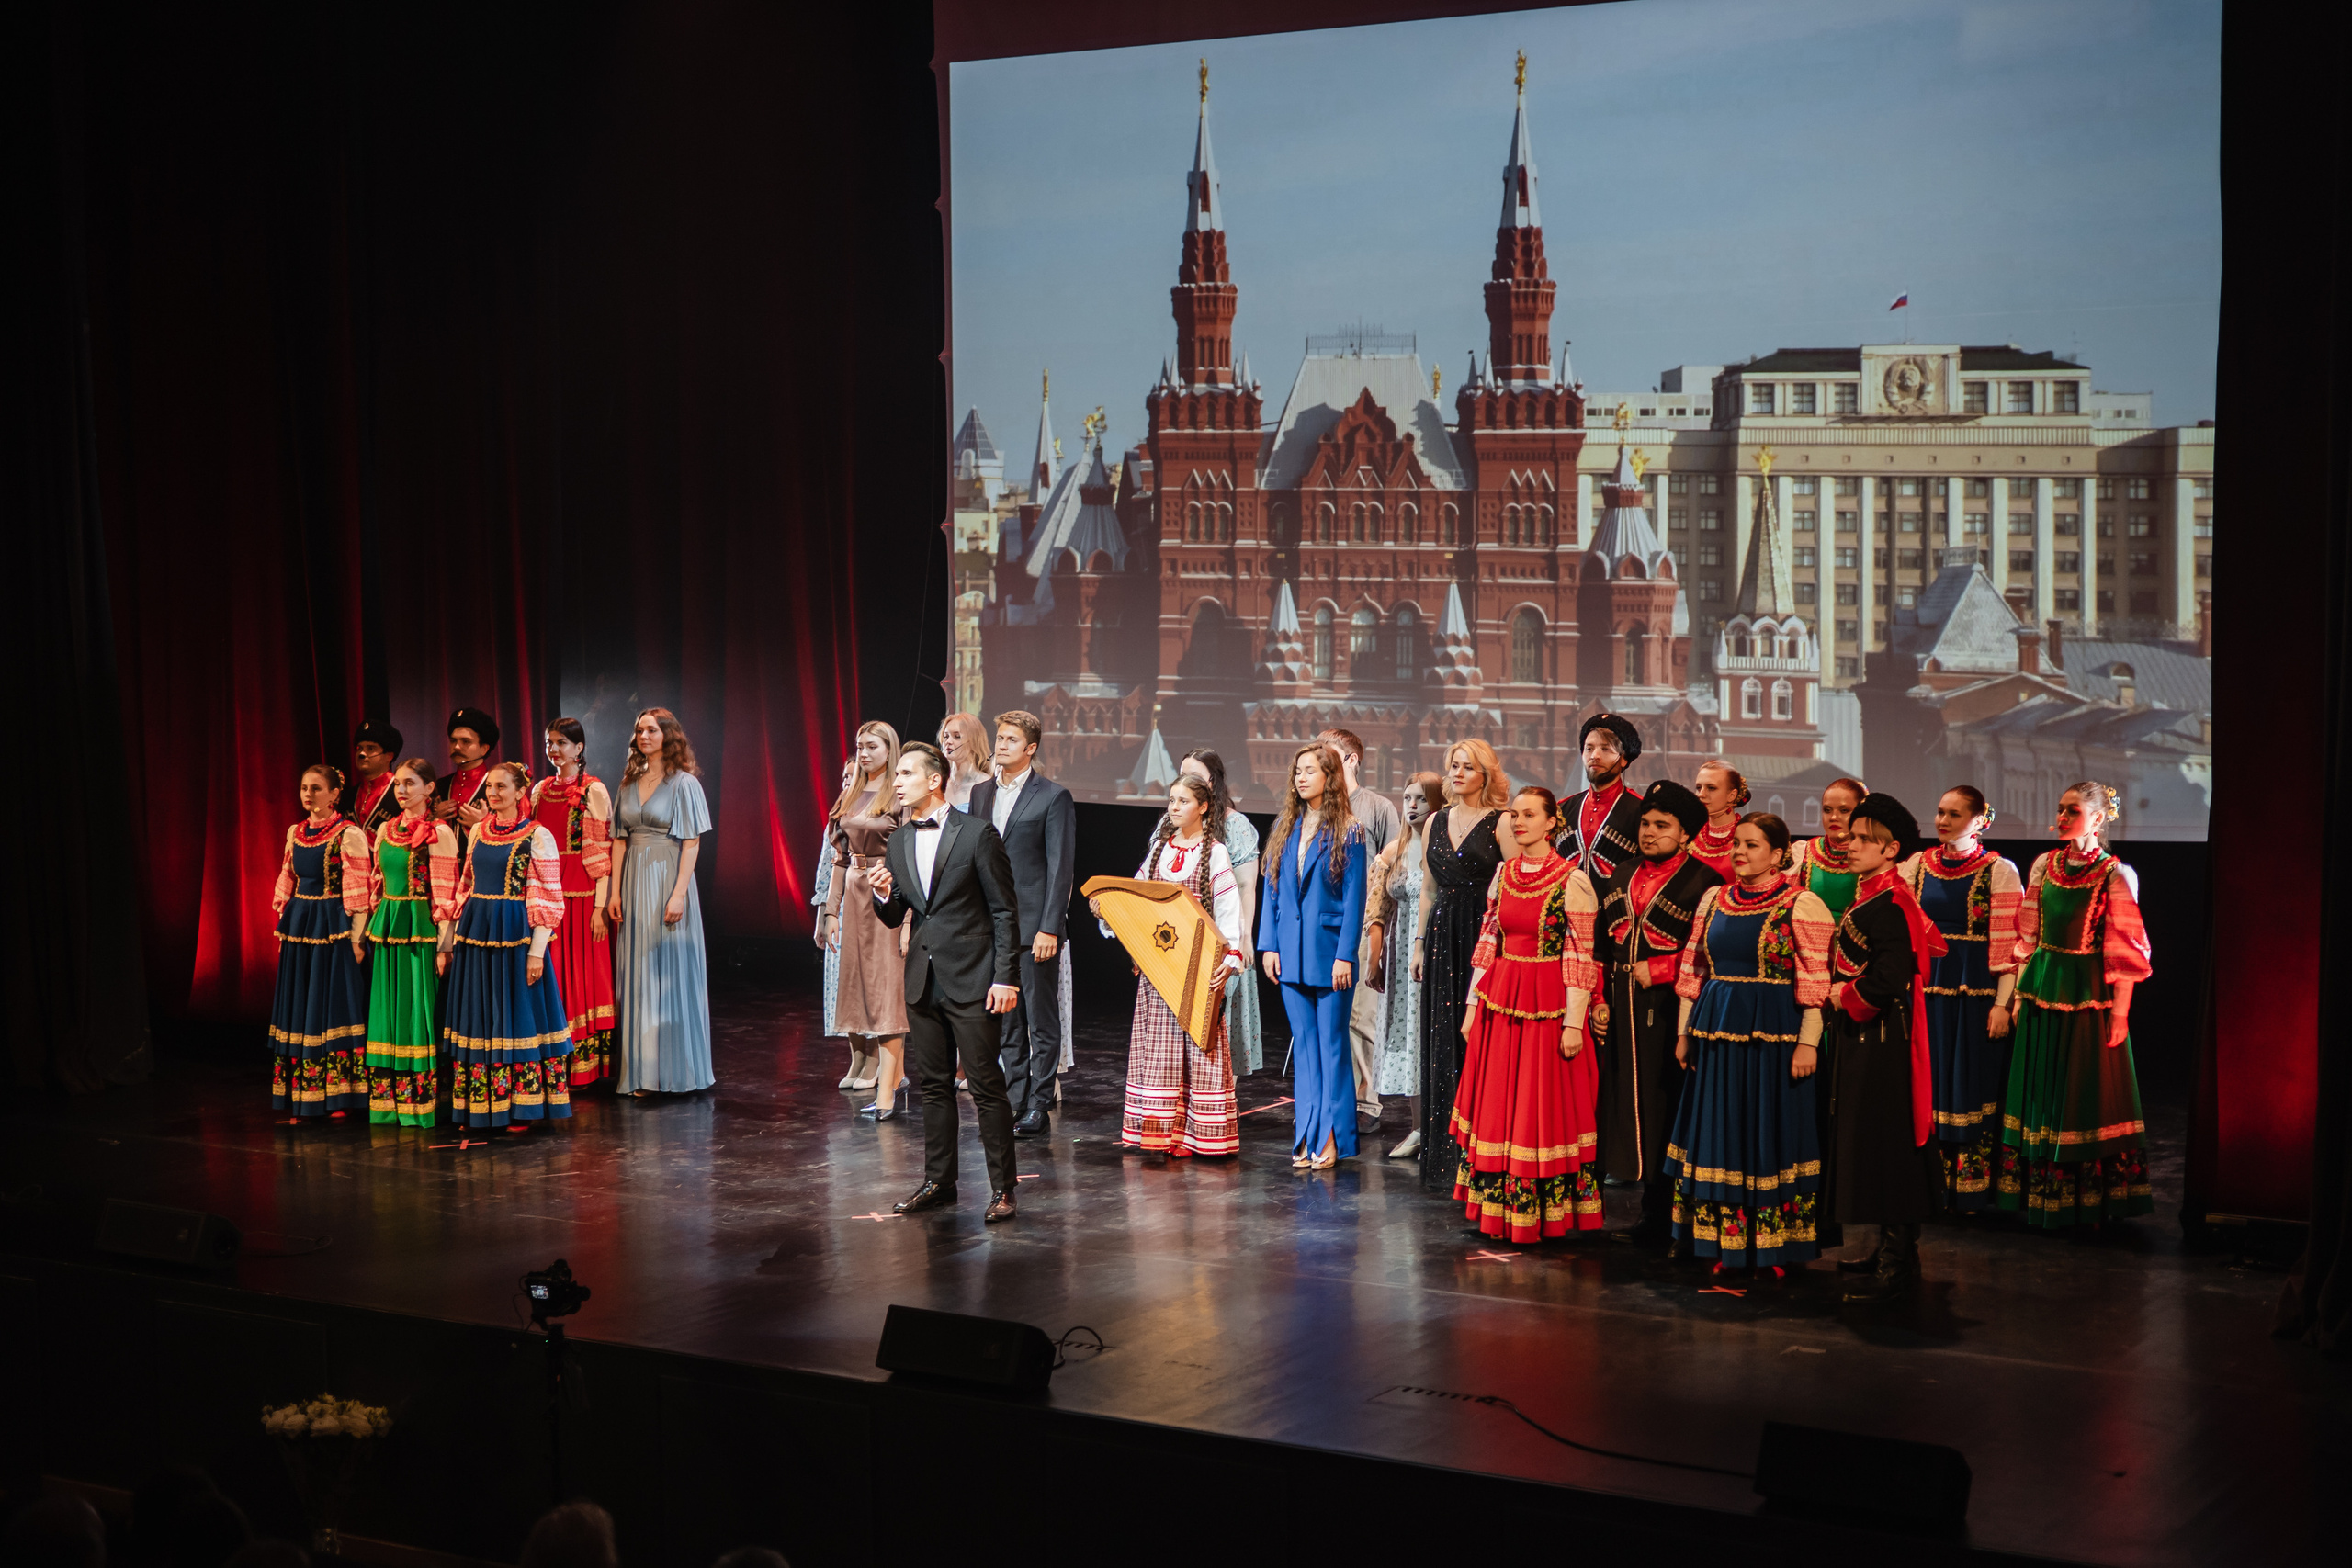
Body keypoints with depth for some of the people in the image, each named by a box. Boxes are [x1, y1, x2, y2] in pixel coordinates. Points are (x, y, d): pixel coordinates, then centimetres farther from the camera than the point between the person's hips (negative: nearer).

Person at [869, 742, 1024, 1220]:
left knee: (986, 1086, -4)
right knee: (933, 1085, 12)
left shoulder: (976, 832, -8)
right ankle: (938, 1181, 22)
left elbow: (1005, 910, -7)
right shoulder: (898, 843, 10)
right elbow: (895, 918, 15)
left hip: (972, 980, -6)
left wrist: (1005, 977, -12)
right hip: (923, 979, 6)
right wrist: (885, 895, -8)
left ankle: (1002, 1188, 2)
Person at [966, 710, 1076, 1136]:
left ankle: (1038, 1107, 6)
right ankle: (1017, 1101, 18)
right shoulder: (981, 792, 12)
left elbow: (1061, 868, -9)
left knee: (1042, 1023, 1)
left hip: (1034, 926, -6)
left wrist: (1049, 929, -15)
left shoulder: (1054, 797, -5)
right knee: (1007, 1023, 10)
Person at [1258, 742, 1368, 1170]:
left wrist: (1345, 955, -12)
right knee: (1303, 1046, 9)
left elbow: (1354, 898, -7)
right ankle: (1307, 1136, 13)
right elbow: (1272, 890, 12)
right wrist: (1268, 945, 4)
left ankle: (1331, 1138, 5)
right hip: (1291, 955, 5)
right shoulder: (1285, 830, 9)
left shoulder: (1347, 834, -5)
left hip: (1328, 954, -5)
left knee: (1331, 1044, 1)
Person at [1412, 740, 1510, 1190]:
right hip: (1442, 936, 5)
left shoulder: (1501, 823, -3)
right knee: (1442, 1043, 6)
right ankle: (1442, 1158, 13)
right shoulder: (1436, 823, 14)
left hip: (1484, 936, -5)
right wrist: (1419, 943, 14)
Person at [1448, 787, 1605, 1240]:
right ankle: (1498, 1209, 21)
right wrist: (1473, 1005, 10)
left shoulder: (1572, 880, -10)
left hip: (1547, 1005, -6)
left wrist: (1574, 1022, -14)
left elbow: (1580, 957, -12)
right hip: (1499, 1003, 6)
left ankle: (1546, 1215, 11)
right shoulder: (1503, 874, 8)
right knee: (1496, 1107, 10)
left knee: (1544, 1109, 1)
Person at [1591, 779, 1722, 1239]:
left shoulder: (1703, 881, -4)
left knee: (1665, 1111, -5)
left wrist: (1657, 970, -12)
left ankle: (1667, 1215, 3)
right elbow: (1600, 946, 18)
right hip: (1621, 1012, 6)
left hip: (1670, 1012, -6)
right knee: (1627, 1106, 7)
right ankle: (1652, 1214, 15)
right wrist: (1599, 1000, 9)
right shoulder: (1621, 879, 17)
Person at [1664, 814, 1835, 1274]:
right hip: (1717, 1033, 5)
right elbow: (1693, 971, 15)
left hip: (1773, 1036, -5)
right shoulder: (1713, 900, 10)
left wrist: (1808, 1042, -15)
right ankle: (1725, 1244, 18)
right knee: (1720, 1133, 9)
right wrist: (1685, 1030, 13)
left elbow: (1815, 982, -10)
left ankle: (1773, 1249, 9)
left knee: (1770, 1133, 1)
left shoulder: (1801, 905, -7)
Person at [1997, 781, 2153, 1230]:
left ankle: (2090, 1202, 10)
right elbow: (2027, 935, 11)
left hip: (2088, 994, -5)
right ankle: (2039, 1197, 19)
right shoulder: (2043, 865, 7)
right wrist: (2019, 993, 8)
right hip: (2042, 991, 5)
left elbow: (2124, 951, -8)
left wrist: (2119, 1012, -11)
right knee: (2040, 1094, 9)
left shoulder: (2115, 875, -8)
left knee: (2086, 1095, 0)